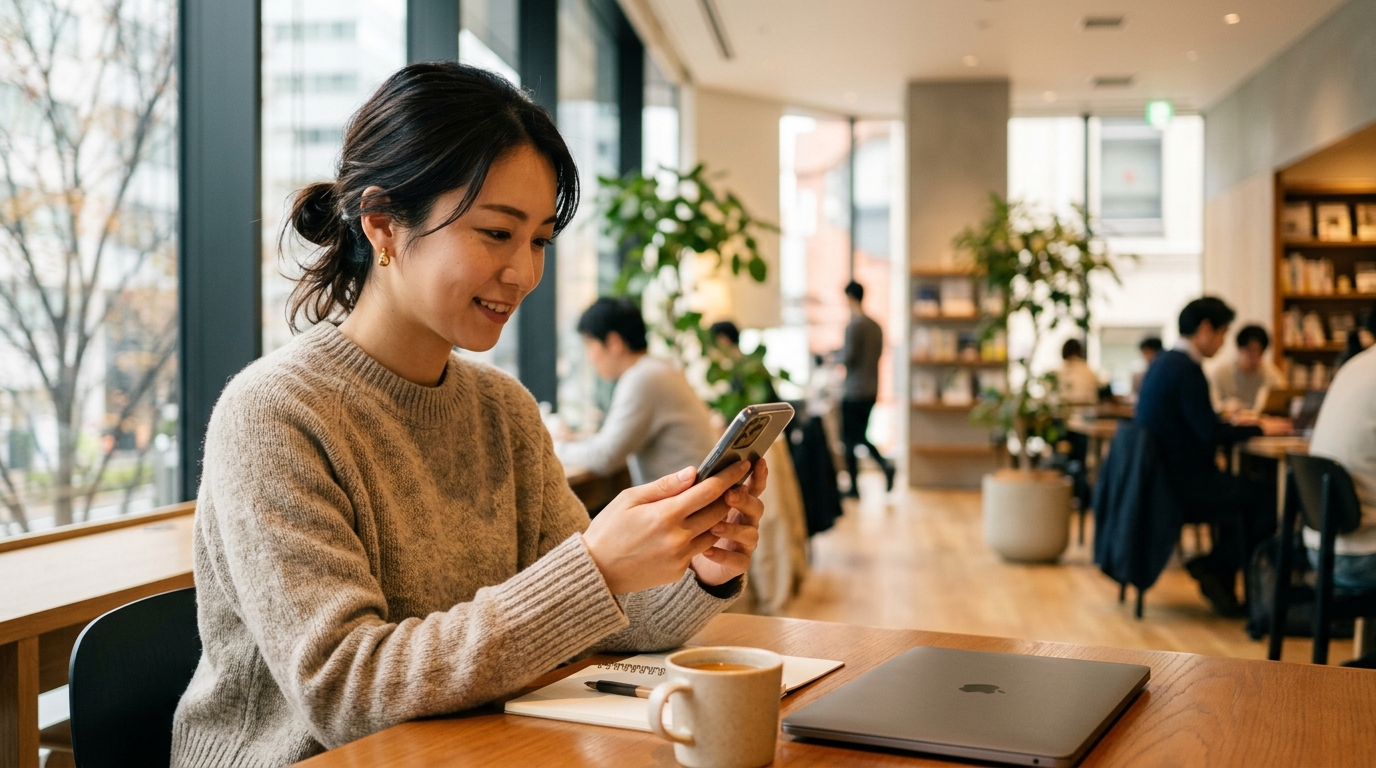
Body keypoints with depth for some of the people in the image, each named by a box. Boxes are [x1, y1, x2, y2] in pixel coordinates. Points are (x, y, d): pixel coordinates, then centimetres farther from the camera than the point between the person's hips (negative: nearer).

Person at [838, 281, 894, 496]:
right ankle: (884, 464, -3)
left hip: (853, 392, -7)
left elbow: (848, 357, -18)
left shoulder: (854, 325, -15)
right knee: (861, 436, 17)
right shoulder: (876, 326, 8)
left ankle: (854, 487, 3)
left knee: (849, 439, 2)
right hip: (872, 390, 7)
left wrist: (838, 356, 3)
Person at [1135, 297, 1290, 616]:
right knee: (1271, 500, -5)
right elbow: (1210, 434, -21)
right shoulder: (1186, 369, -18)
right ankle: (1216, 569, 9)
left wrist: (1235, 425, 15)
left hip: (1162, 475, 10)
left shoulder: (1164, 363, 12)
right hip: (1183, 483, -10)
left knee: (1247, 497, 20)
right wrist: (1259, 428, -7)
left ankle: (1221, 579, 19)